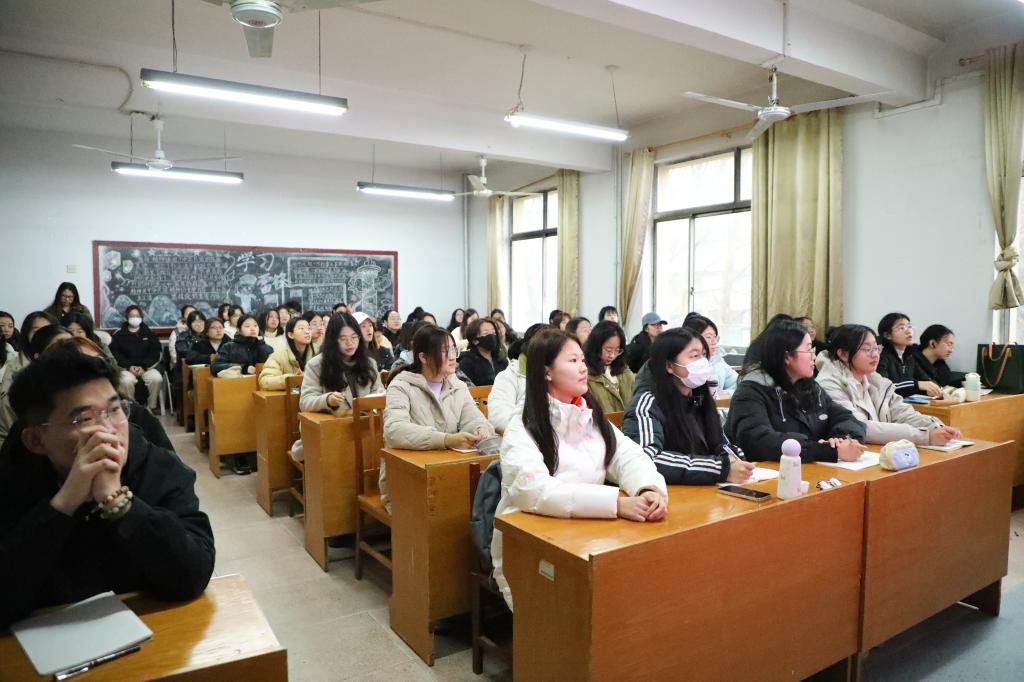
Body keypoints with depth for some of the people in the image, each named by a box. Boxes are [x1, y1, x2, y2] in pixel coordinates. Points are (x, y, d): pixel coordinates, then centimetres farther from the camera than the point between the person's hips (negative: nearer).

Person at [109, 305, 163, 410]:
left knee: (157, 379, -30)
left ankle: (152, 407, -14)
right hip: (126, 368, -1)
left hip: (147, 367, 1)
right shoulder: (119, 335, 9)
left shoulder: (149, 334, 12)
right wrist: (129, 366, -15)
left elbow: (155, 352, 4)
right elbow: (115, 353, 0)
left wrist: (143, 367, -11)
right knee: (126, 381, -34)